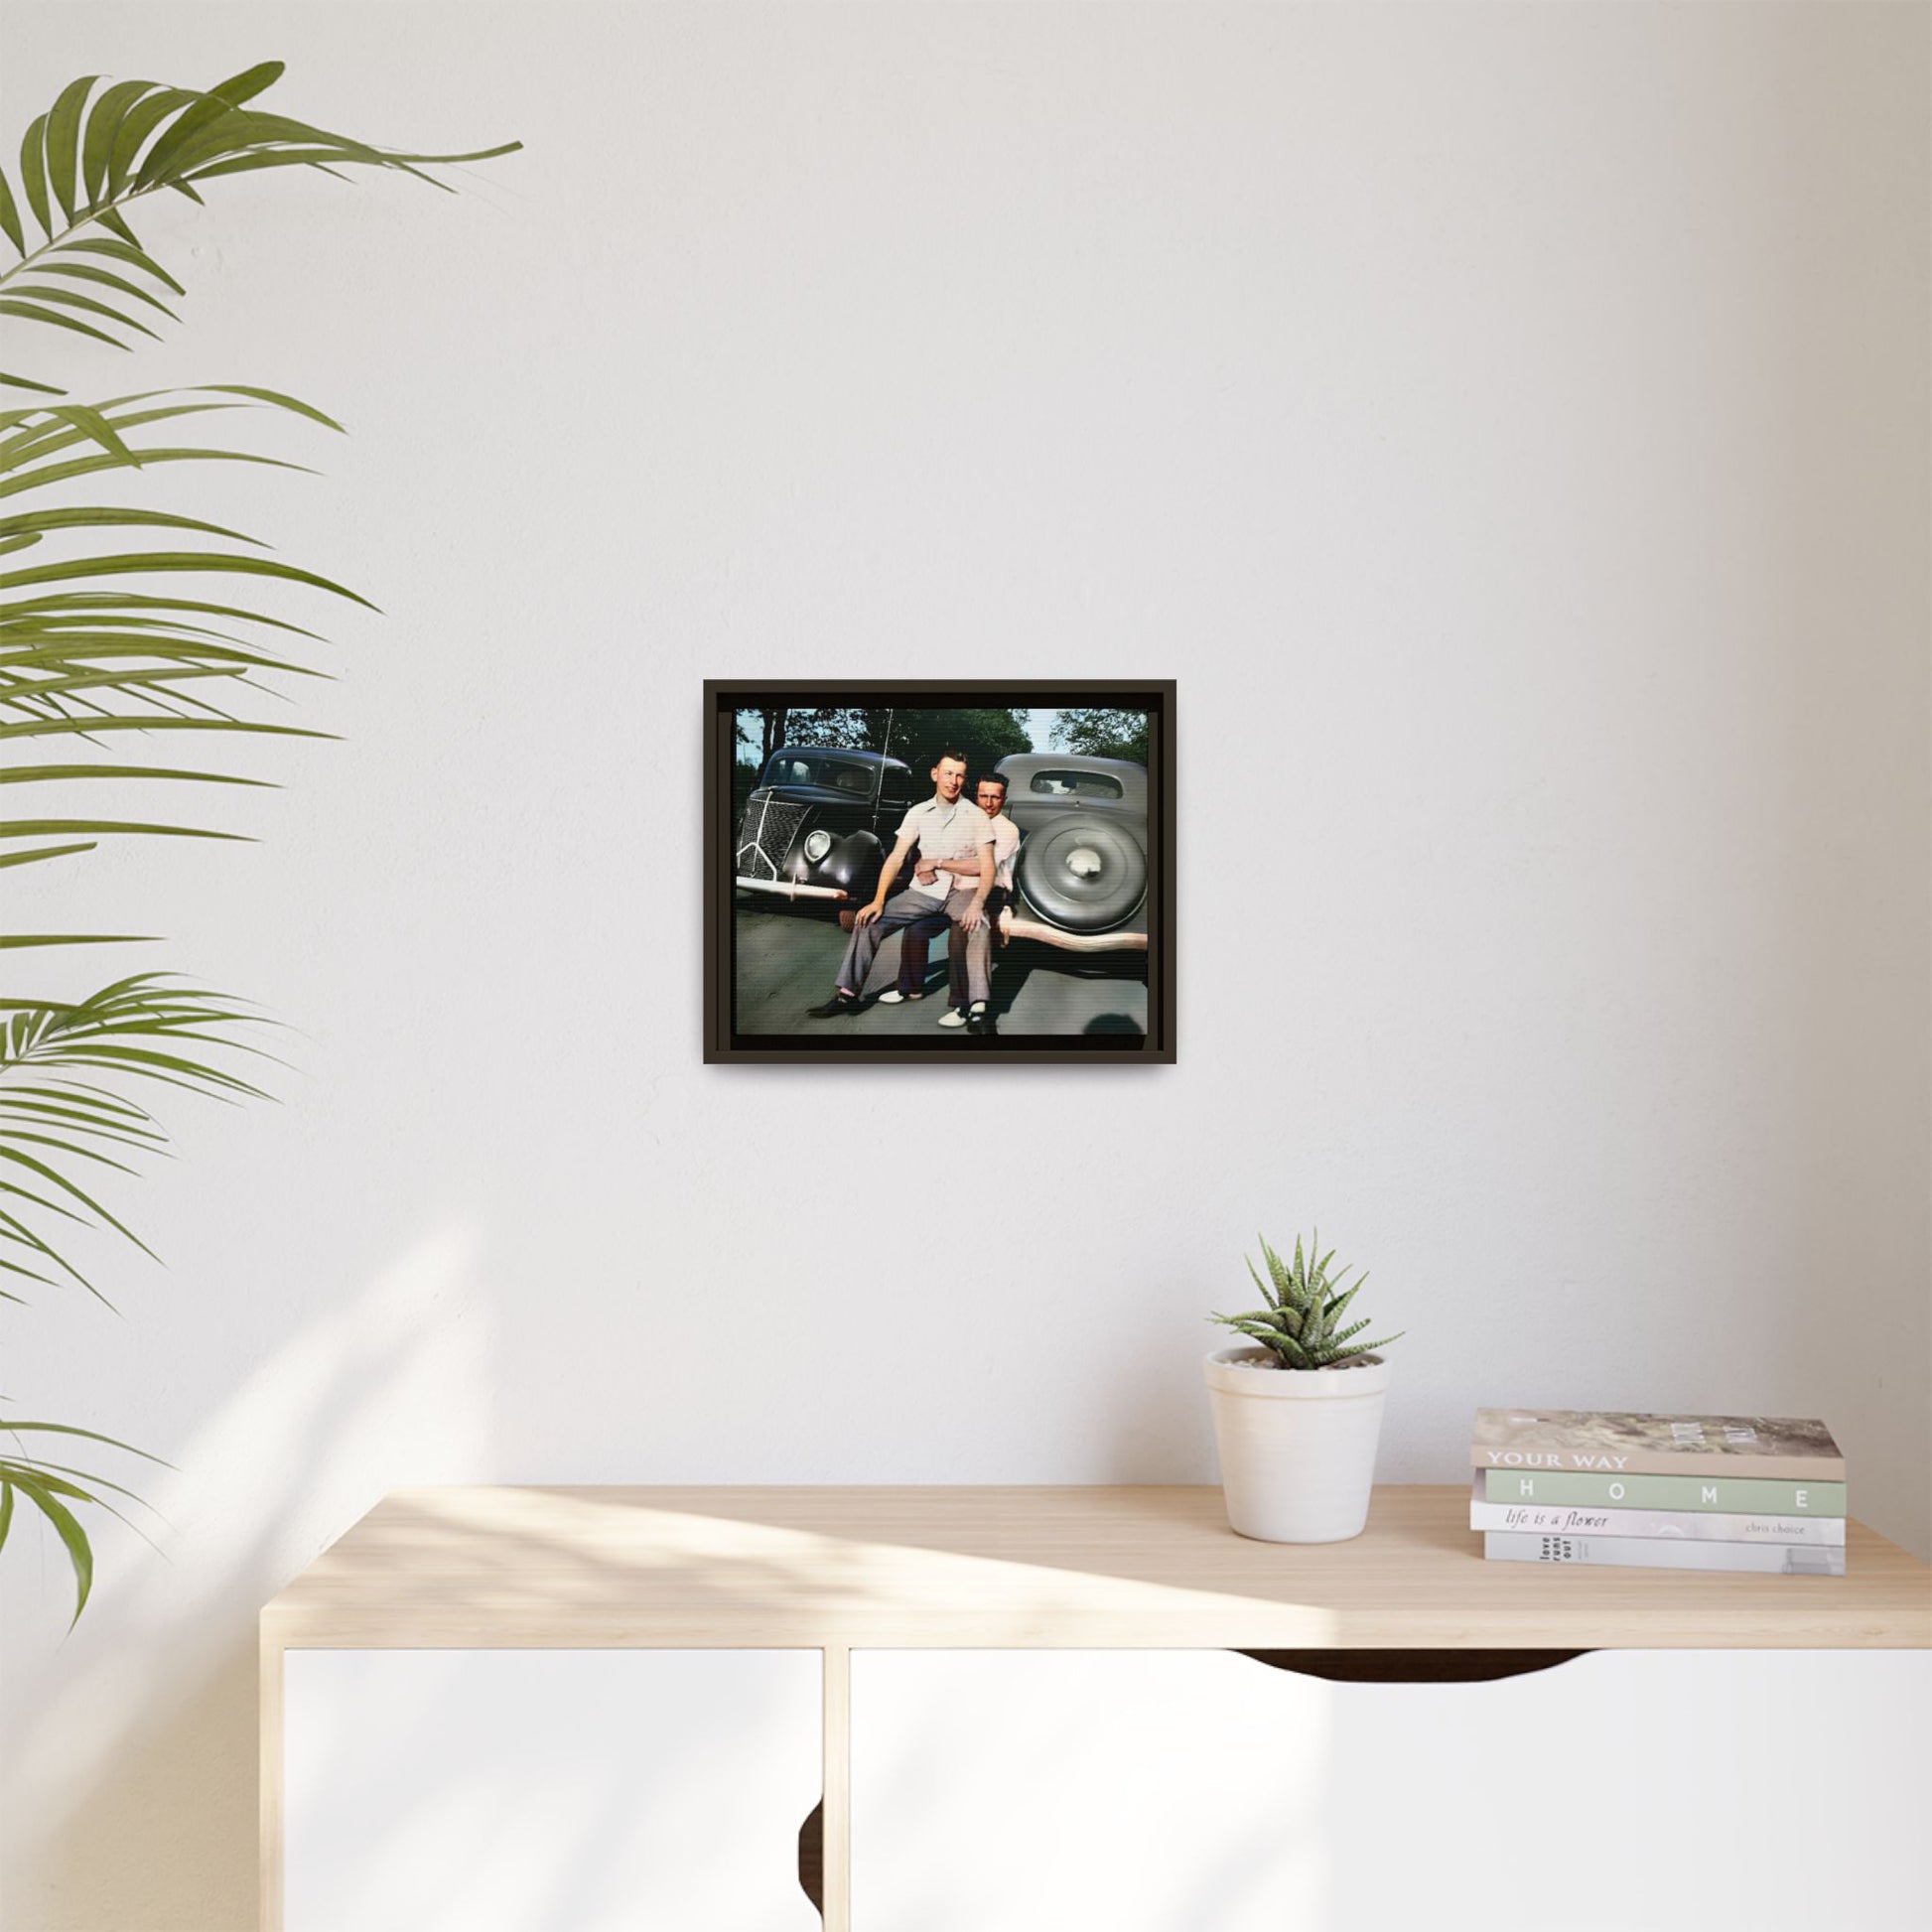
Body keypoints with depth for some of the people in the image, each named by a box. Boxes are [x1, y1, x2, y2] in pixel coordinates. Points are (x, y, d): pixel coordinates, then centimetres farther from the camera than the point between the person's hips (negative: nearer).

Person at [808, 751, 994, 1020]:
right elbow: (895, 858, 0)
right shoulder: (918, 813, 5)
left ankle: (979, 1008, -39)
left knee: (977, 927, -37)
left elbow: (985, 867, -8)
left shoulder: (976, 816, -3)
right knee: (868, 920, -13)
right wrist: (878, 900, -12)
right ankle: (847, 994, -7)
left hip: (962, 890, -4)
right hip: (924, 891, 4)